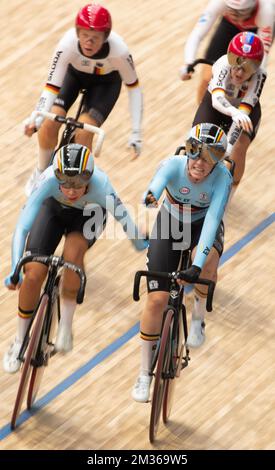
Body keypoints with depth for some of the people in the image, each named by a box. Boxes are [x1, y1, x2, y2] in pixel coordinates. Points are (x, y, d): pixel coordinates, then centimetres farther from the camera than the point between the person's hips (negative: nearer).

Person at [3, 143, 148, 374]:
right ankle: (20, 342, 11)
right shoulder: (49, 180, -40)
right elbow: (22, 227, -41)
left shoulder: (101, 186, -40)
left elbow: (126, 222, -25)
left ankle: (66, 324, -12)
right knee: (33, 275, -13)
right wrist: (14, 271, -48)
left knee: (73, 252, -32)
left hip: (89, 214, -1)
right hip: (54, 208, 1)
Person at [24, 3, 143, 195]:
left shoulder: (119, 50, -38)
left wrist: (136, 133, -23)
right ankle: (41, 173, 14)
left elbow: (133, 86, -21)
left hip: (106, 81, -1)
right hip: (75, 73, 2)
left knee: (83, 133, -21)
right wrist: (36, 117, -50)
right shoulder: (68, 44, -38)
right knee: (49, 122, -16)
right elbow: (52, 86, -32)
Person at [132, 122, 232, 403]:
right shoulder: (174, 165, -31)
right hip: (170, 224, 0)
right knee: (157, 298, -8)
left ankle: (199, 316, -3)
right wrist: (151, 196, -78)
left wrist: (198, 265, -52)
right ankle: (145, 374, 9)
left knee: (208, 266, -35)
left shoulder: (222, 177, -31)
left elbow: (213, 218, -40)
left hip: (203, 225, 0)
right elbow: (159, 181, -52)